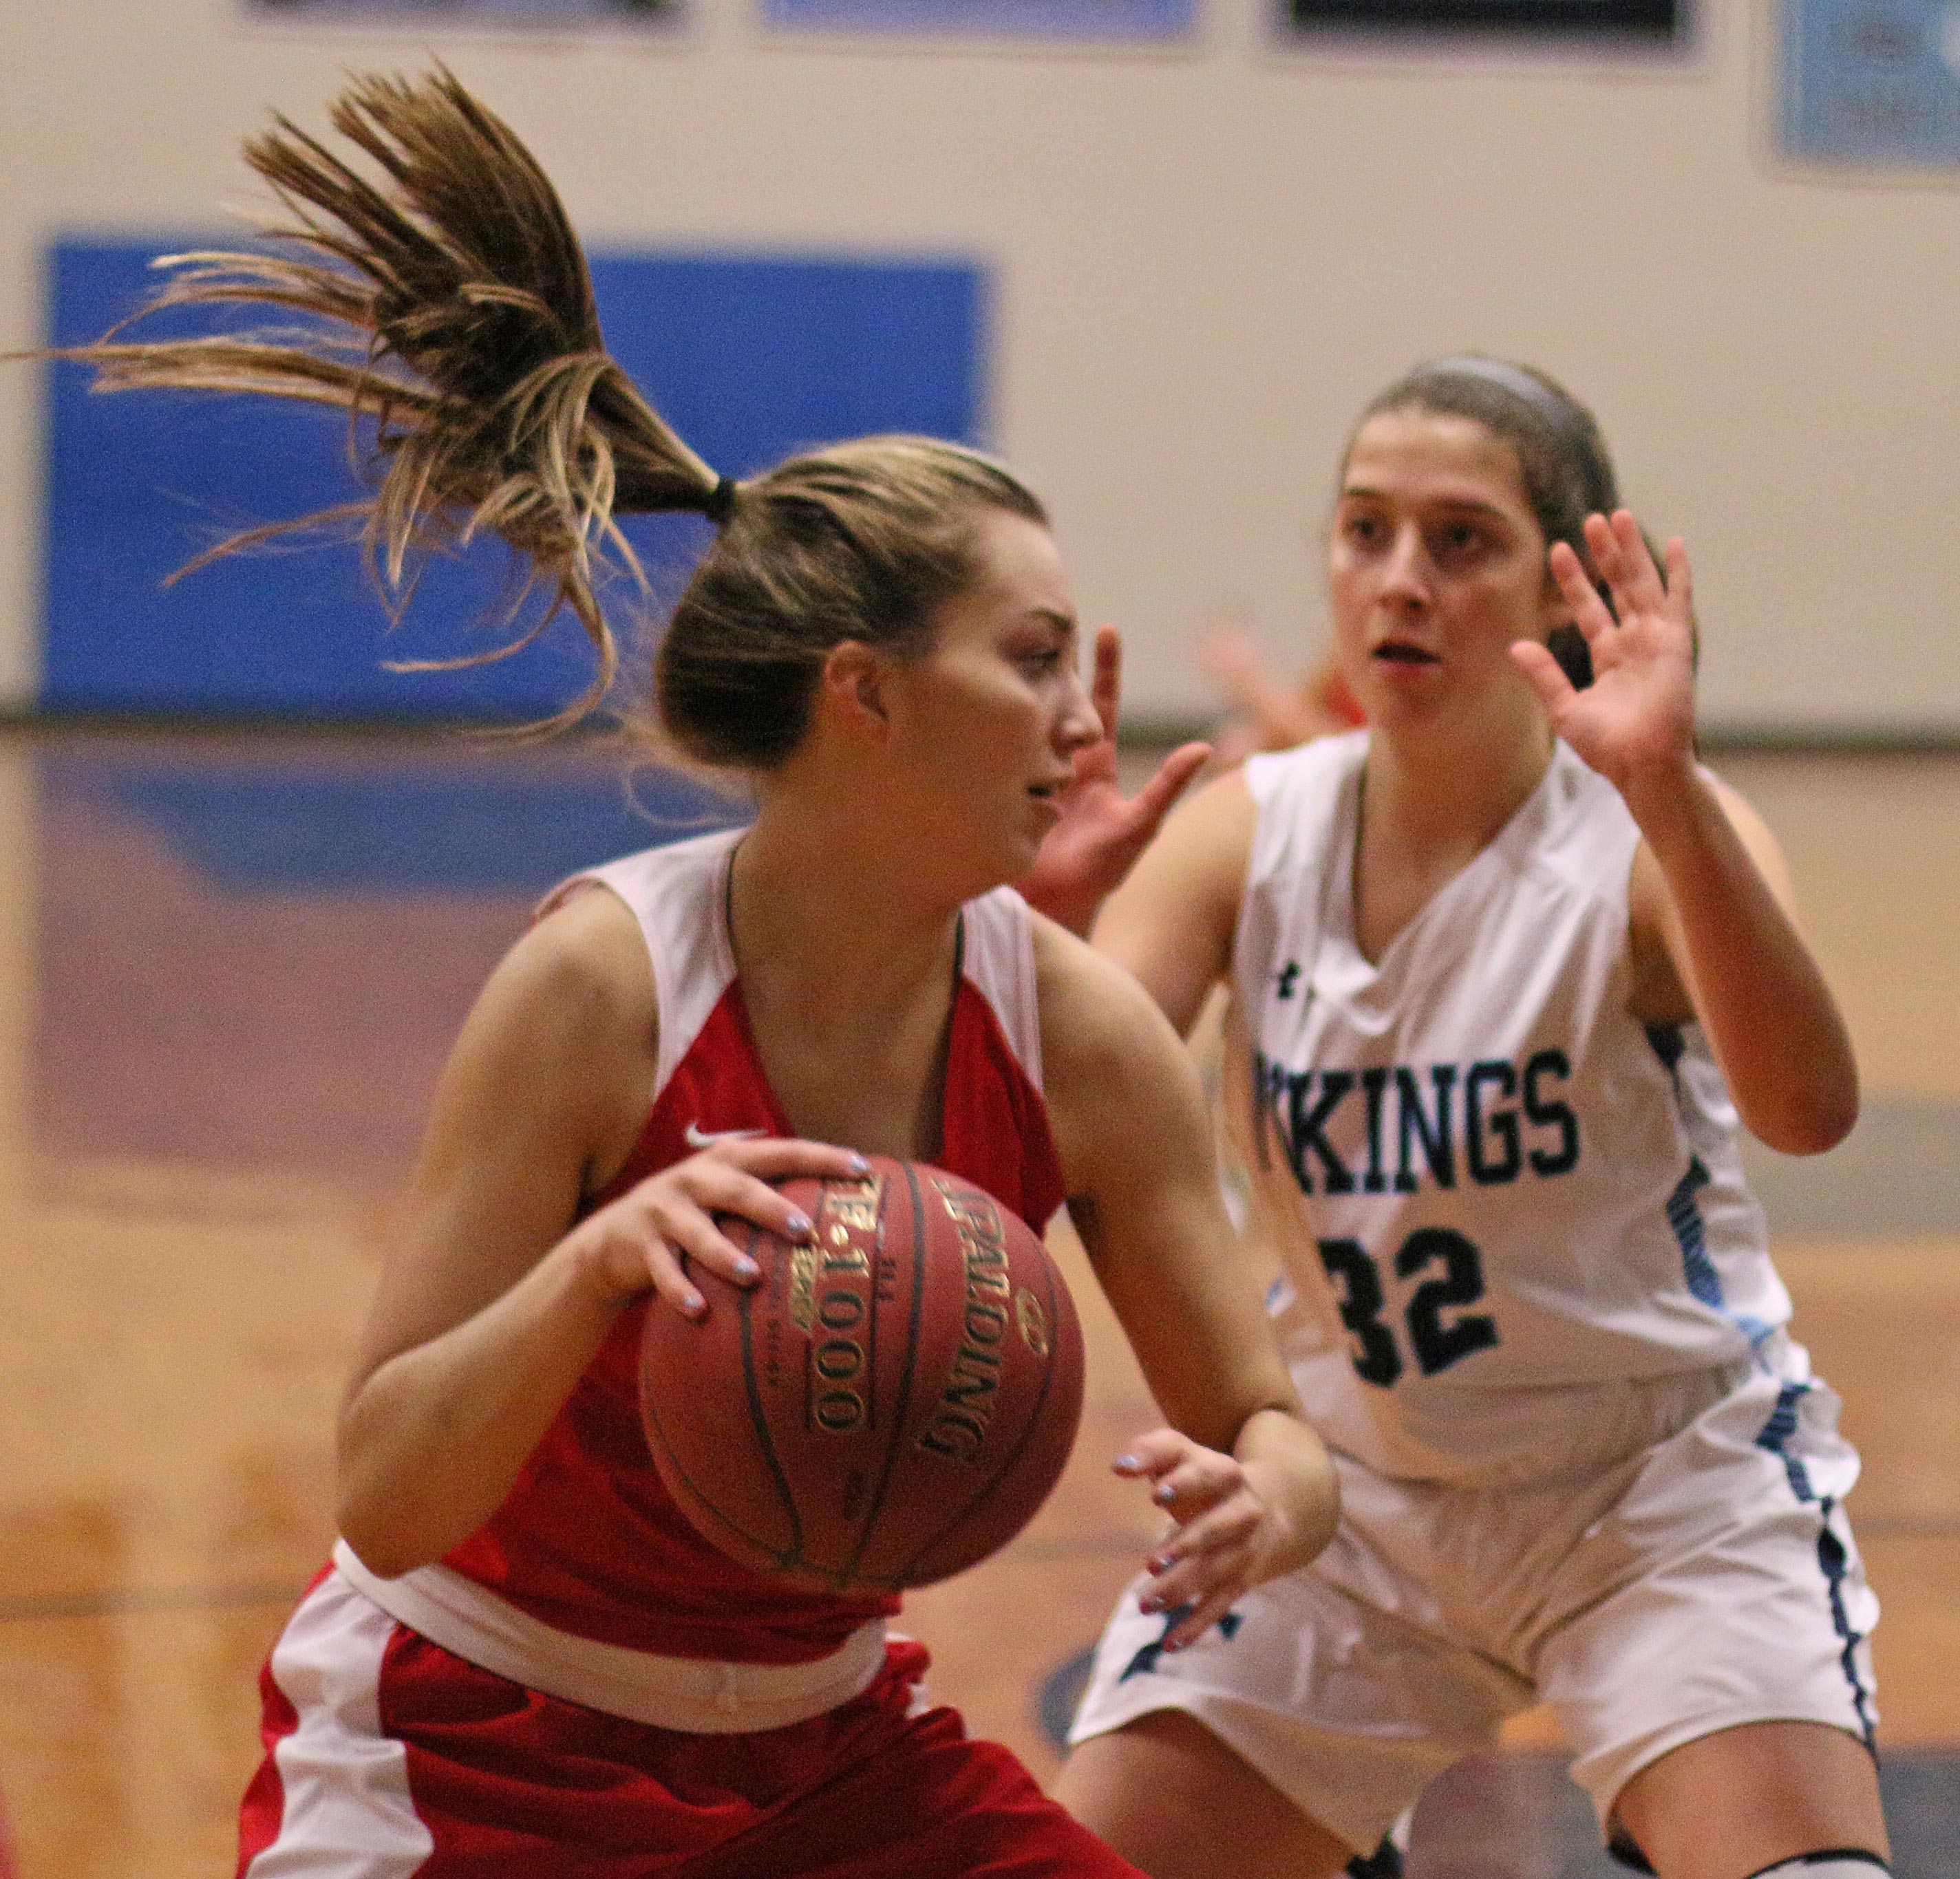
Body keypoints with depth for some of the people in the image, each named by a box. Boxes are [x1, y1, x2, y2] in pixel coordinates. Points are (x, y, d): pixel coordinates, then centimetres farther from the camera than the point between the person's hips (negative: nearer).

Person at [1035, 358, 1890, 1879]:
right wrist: (1041, 917, -36)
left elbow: (1805, 1106, -38)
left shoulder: (1654, 839, -17)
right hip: (1353, 1490, 4)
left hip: (1671, 1484, -4)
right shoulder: (1250, 838, -5)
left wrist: (1666, 795, -50)